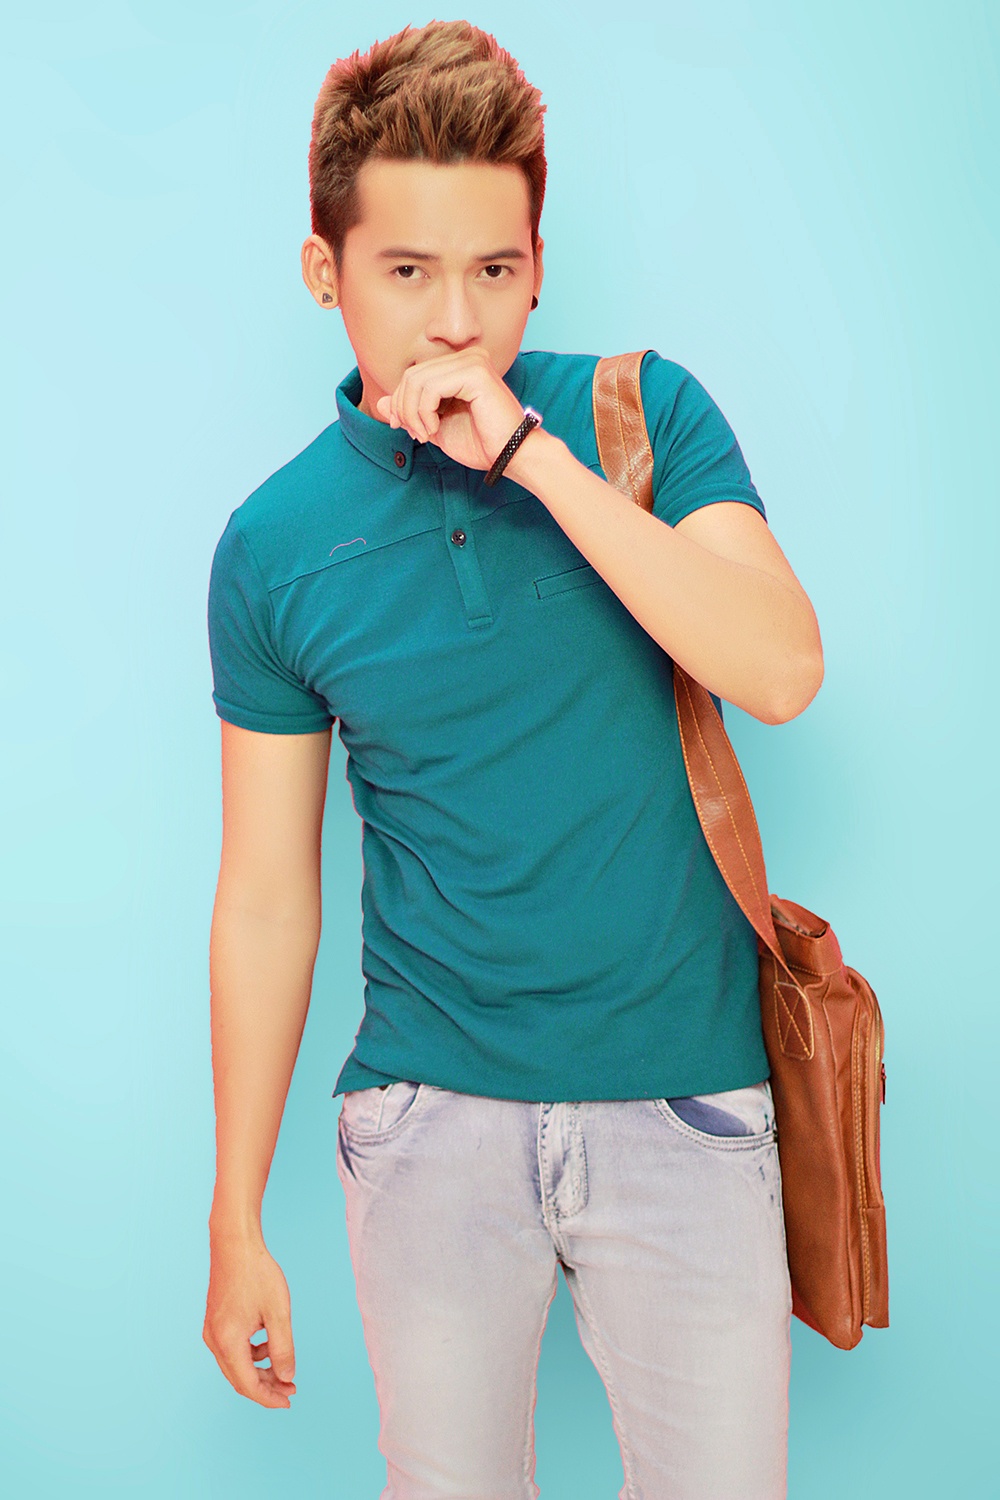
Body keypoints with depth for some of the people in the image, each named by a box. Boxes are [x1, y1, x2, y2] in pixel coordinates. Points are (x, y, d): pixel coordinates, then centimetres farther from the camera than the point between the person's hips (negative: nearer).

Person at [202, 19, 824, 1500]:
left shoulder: (644, 414, -3)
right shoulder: (276, 545, -3)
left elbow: (781, 672, -18)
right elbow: (267, 896, 2)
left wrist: (531, 451, -23)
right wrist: (237, 1222, 5)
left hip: (685, 1102, 0)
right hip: (432, 1120, 1)